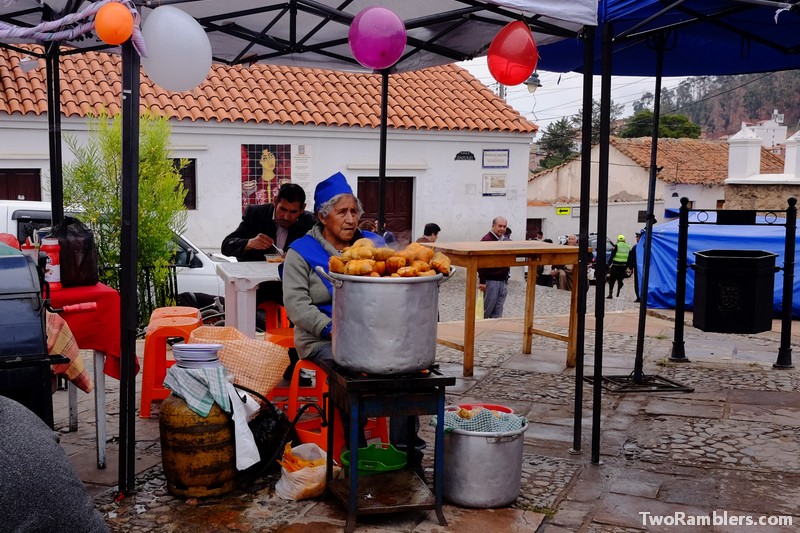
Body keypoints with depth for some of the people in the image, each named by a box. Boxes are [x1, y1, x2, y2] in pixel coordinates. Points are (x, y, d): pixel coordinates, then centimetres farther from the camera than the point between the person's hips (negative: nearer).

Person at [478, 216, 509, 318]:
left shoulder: (505, 240, 14)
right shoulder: (486, 240, -12)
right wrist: (482, 281, -19)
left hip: (503, 280, 8)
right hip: (490, 280, -8)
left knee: (498, 311, 9)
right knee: (487, 307, -3)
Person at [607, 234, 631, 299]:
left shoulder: (616, 246, -4)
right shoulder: (628, 247, 11)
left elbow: (612, 256, -8)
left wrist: (609, 264, -4)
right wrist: (627, 267, 15)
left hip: (615, 266, -4)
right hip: (623, 266, 4)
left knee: (612, 280, 3)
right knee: (620, 281, 12)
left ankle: (610, 294, -2)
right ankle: (618, 294, 10)